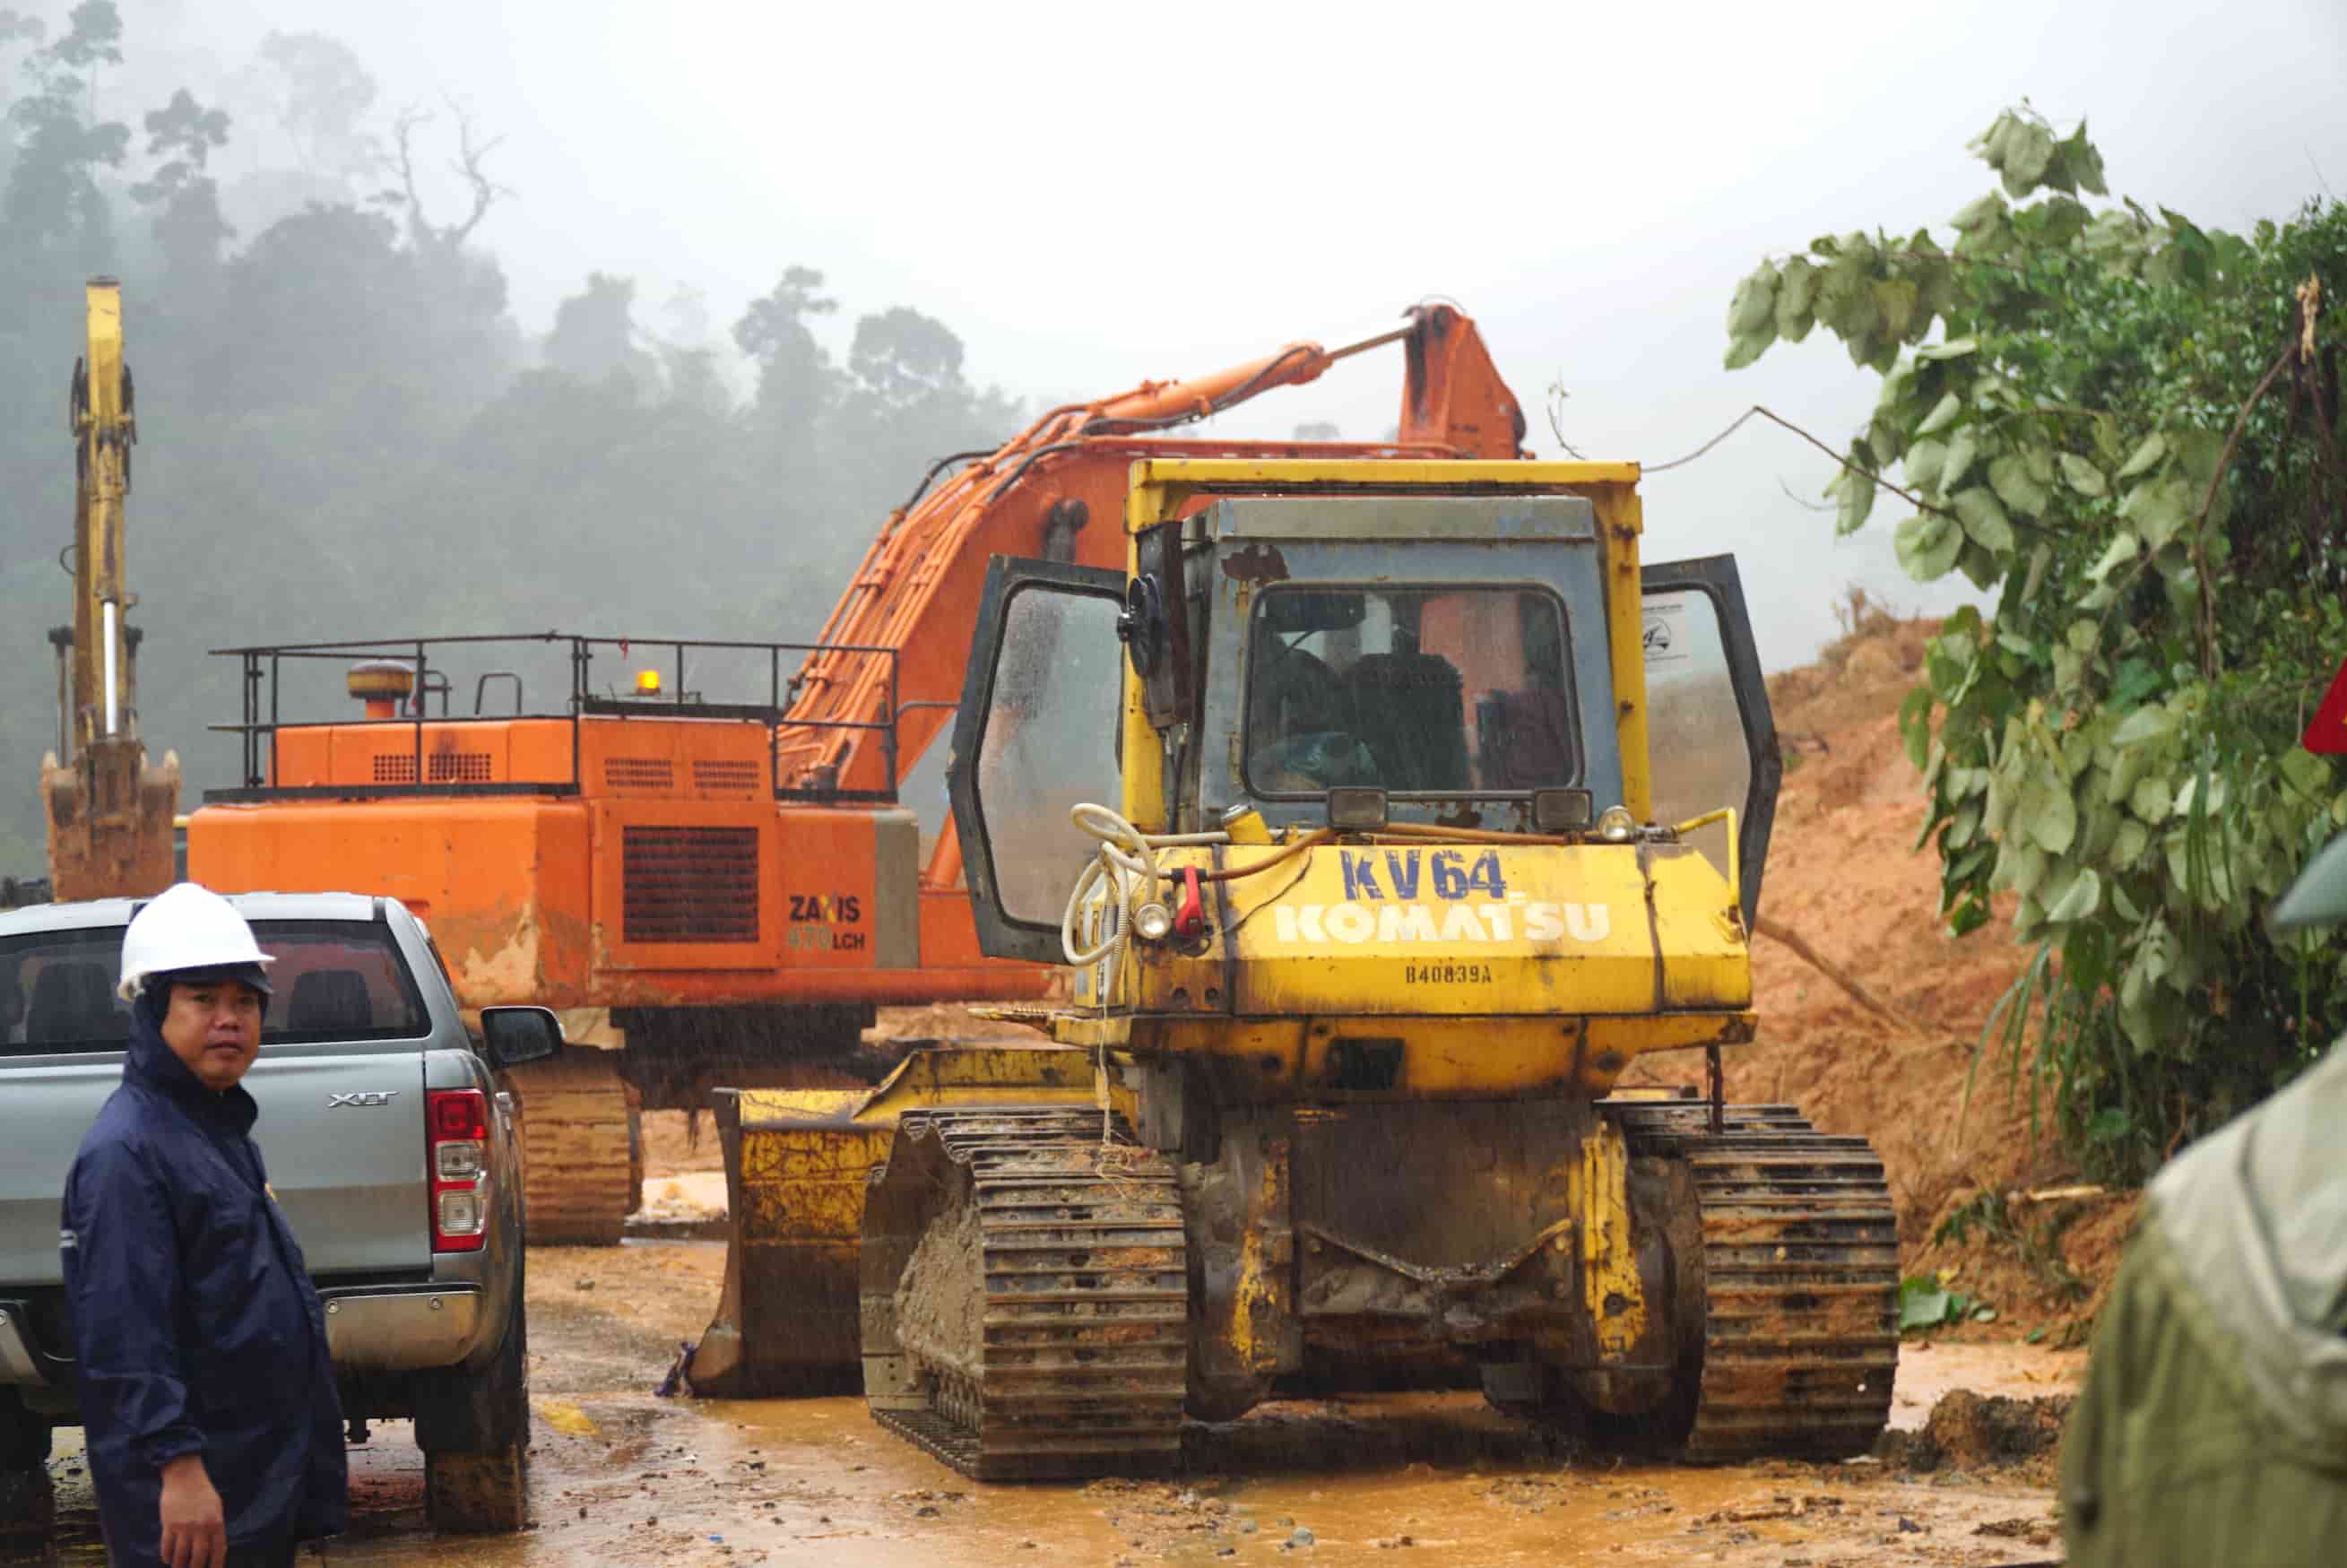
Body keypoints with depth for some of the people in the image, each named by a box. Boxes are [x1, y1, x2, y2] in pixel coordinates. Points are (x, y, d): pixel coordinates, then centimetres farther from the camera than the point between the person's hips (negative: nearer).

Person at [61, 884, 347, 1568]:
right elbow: (125, 1335, -24)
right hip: (194, 1493, -10)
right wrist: (178, 1466, -29)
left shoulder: (219, 1127, 15)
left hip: (264, 1480, 10)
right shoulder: (127, 1150, -17)